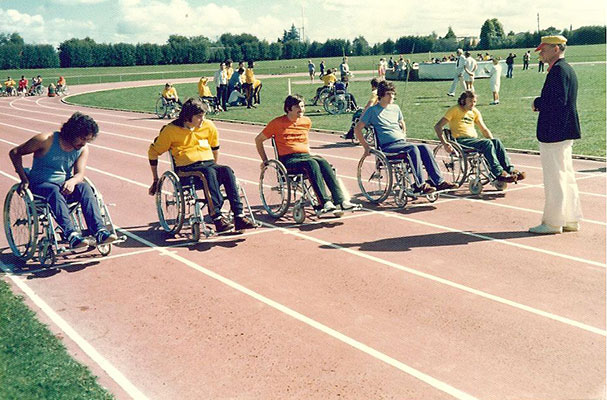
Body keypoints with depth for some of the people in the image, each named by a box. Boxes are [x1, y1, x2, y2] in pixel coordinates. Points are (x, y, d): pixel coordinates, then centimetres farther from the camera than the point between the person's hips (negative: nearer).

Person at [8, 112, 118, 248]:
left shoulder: (83, 149, 3)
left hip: (64, 185, 3)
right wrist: (24, 179, -10)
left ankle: (99, 231, -40)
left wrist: (72, 181, -31)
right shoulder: (46, 140, -10)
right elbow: (15, 153, -1)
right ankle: (71, 234, -51)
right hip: (40, 185, -3)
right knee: (54, 191, -38)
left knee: (85, 187, -28)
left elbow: (80, 174, -6)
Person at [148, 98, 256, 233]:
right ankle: (217, 218, -45)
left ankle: (239, 217, -37)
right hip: (187, 169, -4)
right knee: (209, 172, -37)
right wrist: (156, 181, 10)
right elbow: (153, 152, 8)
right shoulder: (171, 130, 0)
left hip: (209, 164, 4)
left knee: (227, 170, -31)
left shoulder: (208, 126, 11)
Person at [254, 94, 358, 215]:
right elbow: (258, 140, 9)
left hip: (306, 156, 4)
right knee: (312, 163, -35)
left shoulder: (306, 121, 16)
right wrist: (265, 160, 7)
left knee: (324, 162, -29)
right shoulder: (277, 123, 1)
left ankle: (340, 201, -39)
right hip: (289, 160, -4)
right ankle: (324, 203, -45)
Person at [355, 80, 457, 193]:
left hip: (402, 142, 6)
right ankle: (419, 185, -33)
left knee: (425, 147, -20)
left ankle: (438, 181, -21)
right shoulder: (373, 110, 0)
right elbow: (357, 129, -2)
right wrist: (366, 147, -8)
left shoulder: (395, 108, 19)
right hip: (387, 147, -6)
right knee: (413, 148, -32)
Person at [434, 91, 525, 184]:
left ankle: (510, 170, -24)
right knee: (487, 143, -29)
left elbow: (484, 129, 25)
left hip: (474, 139, 6)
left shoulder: (475, 112, 21)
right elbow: (437, 126, -7)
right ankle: (499, 173, -35)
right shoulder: (455, 110, 2)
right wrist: (444, 143, -21)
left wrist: (493, 142, 7)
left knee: (497, 141, -20)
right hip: (461, 140, -6)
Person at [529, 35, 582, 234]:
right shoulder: (567, 69, 17)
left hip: (554, 133, -11)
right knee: (566, 176, 15)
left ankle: (553, 223, 4)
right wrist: (541, 104, 9)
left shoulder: (558, 70, -16)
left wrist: (537, 102, -10)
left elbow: (558, 100, -25)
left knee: (554, 178, -3)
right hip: (565, 131, 11)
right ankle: (571, 220, 23)